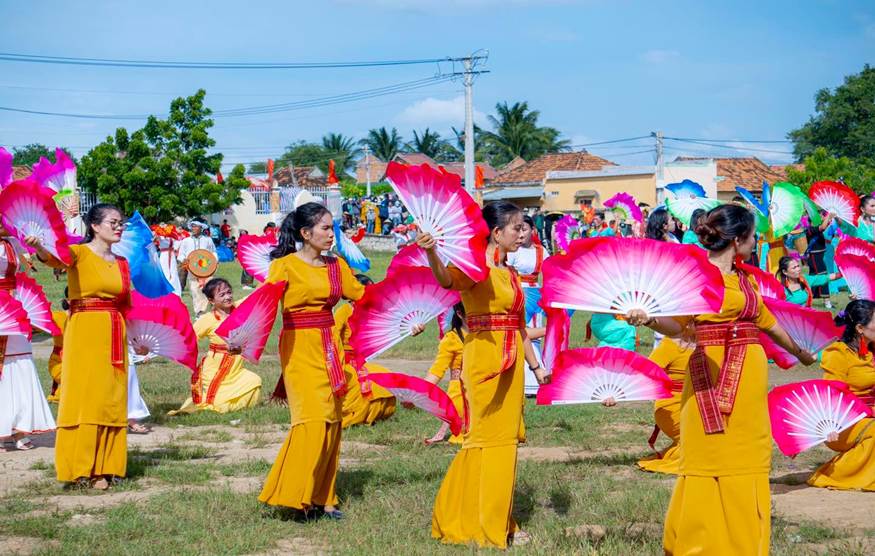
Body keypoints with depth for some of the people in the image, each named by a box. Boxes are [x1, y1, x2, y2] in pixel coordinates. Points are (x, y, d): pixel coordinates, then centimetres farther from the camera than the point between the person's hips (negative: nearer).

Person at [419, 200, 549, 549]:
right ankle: (475, 524, 4)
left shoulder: (510, 275, 14)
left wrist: (535, 366, 23)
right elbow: (447, 279, -34)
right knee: (485, 437, -5)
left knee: (505, 438, 12)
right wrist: (431, 252, -54)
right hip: (484, 360, -8)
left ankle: (498, 523, 21)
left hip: (510, 364, 8)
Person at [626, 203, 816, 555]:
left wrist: (799, 352, 38)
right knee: (710, 460, -3)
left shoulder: (746, 280, 14)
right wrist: (647, 320, -27)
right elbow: (677, 325, -8)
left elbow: (767, 322, 27)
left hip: (749, 379, 7)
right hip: (714, 377, -7)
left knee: (747, 465, 9)